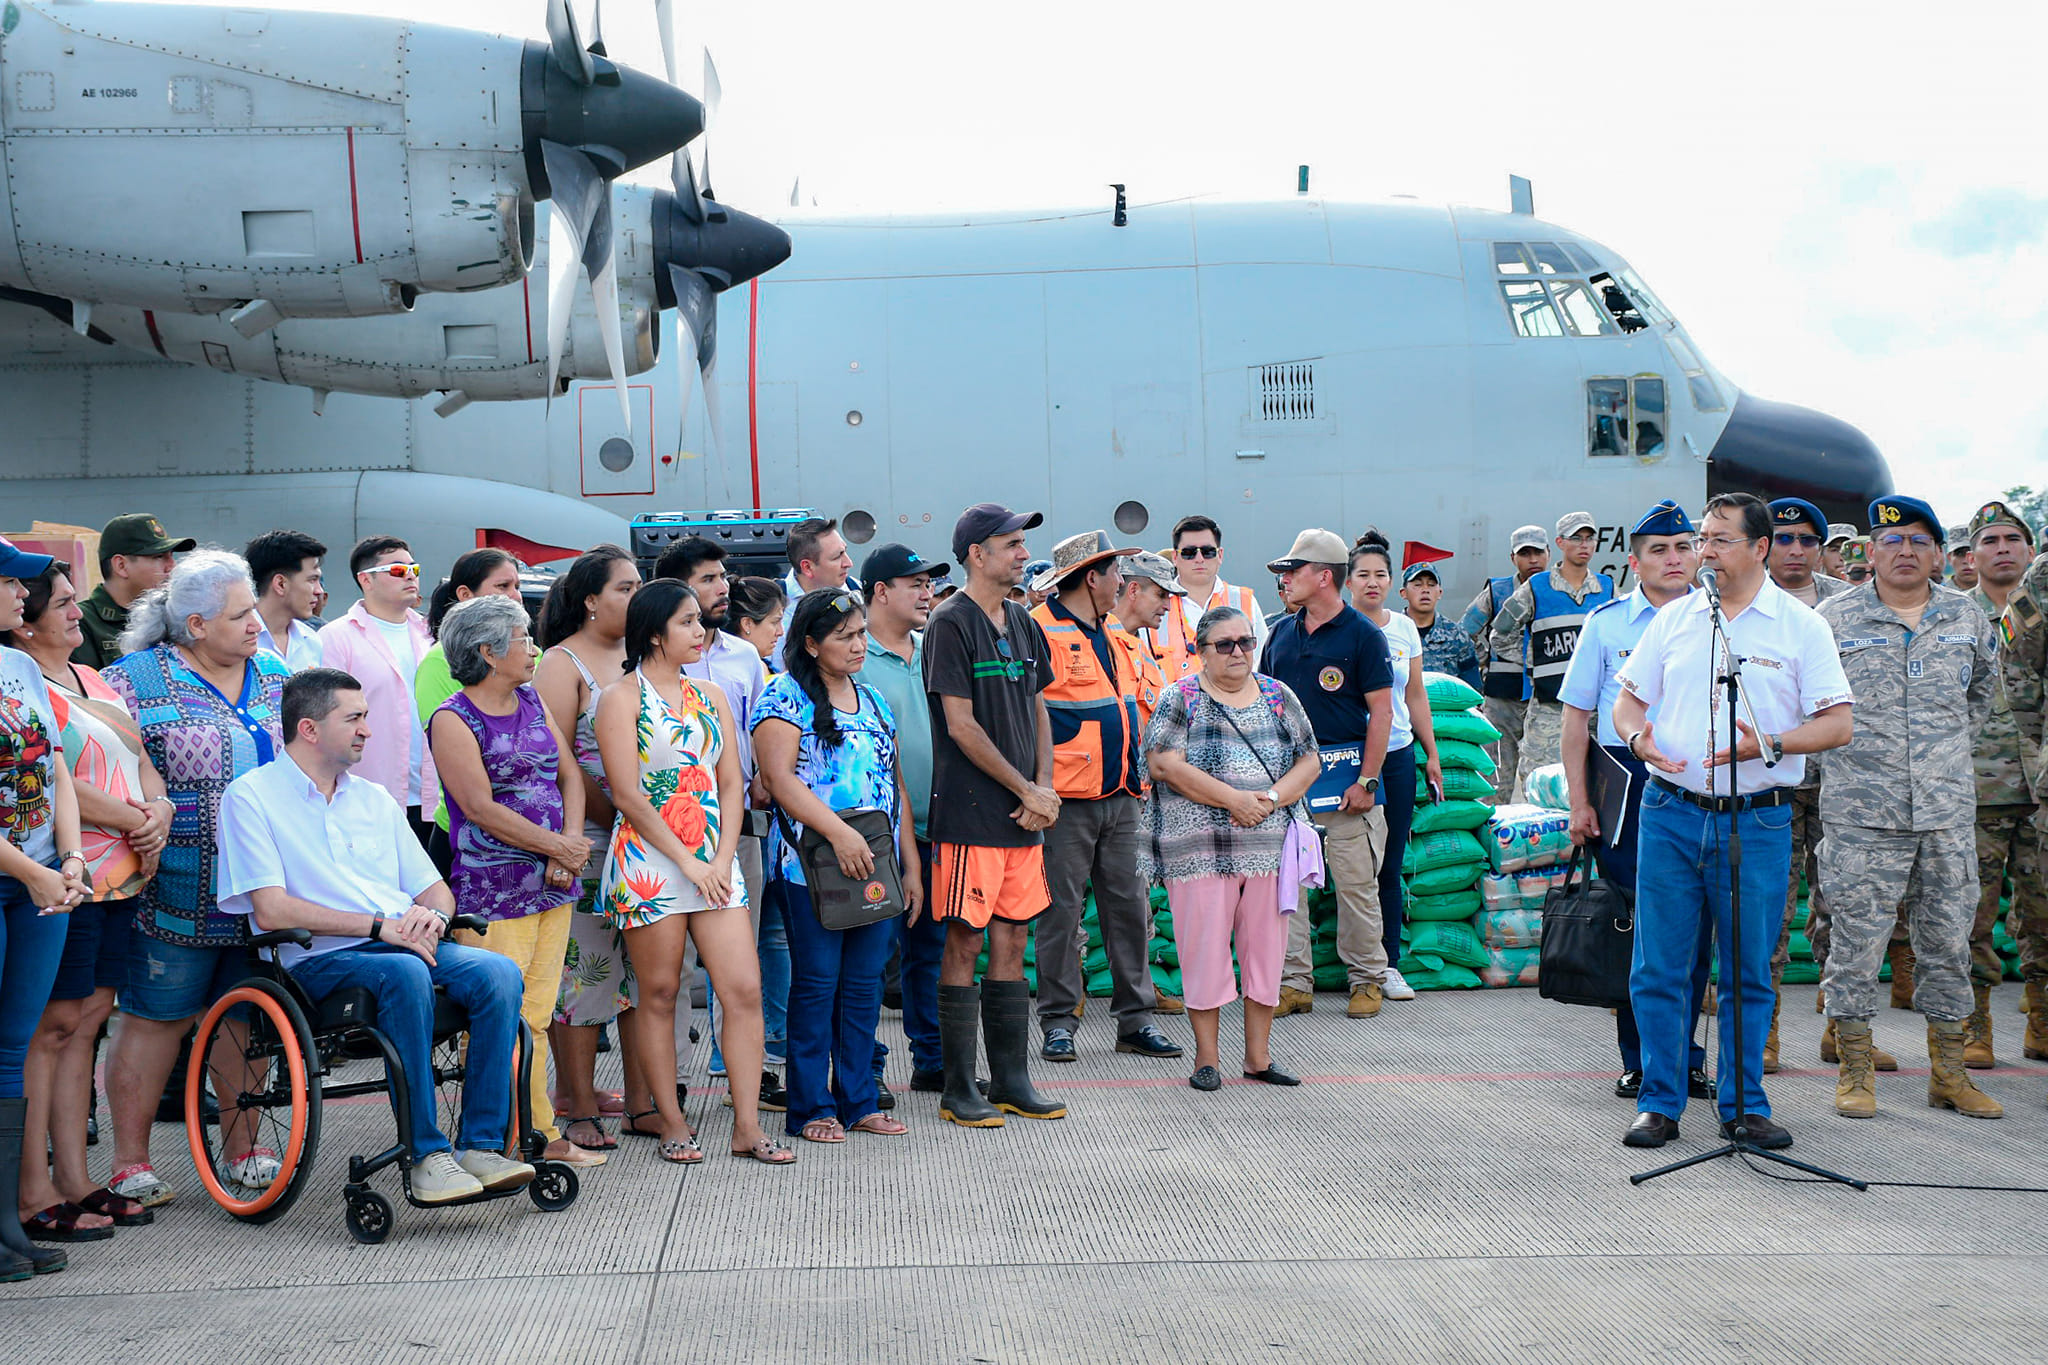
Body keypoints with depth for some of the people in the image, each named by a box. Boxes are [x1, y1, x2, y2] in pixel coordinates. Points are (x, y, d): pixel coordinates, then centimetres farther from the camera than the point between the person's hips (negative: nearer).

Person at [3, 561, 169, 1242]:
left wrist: (160, 812, -1)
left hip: (120, 875, 9)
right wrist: (134, 823, -11)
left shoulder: (92, 681, 19)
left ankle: (76, 1182, 15)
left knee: (84, 1025, 10)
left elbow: (141, 761, 20)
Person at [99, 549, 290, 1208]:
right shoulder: (136, 679, -4)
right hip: (180, 893, -5)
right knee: (157, 1017, 1)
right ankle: (129, 1160, 11)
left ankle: (242, 1145, 24)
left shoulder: (276, 677, 13)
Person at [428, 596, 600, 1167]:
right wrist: (557, 847, -12)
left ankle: (541, 1134, 16)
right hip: (491, 886, -7)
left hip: (552, 882, 7)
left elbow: (569, 775, 12)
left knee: (537, 1014, 11)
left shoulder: (533, 702, 15)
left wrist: (572, 841, -4)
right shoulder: (453, 721, -8)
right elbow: (482, 808, -14)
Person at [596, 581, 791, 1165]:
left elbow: (730, 786, 11)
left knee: (745, 989, -2)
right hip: (649, 862, -5)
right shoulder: (621, 698, -3)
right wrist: (688, 863, -12)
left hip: (713, 860, 5)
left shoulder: (711, 696, 14)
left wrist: (722, 859, -3)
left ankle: (747, 1125, 2)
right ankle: (668, 1120, 14)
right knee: (659, 994, 2)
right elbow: (627, 795, -10)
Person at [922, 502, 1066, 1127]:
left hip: (1025, 816, 7)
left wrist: (1044, 788, 2)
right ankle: (958, 1089, 6)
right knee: (964, 944, -2)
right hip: (971, 813, -7)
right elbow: (961, 725, -13)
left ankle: (1012, 1081, 17)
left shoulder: (1022, 623, 14)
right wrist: (1026, 790, -9)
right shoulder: (951, 624, -9)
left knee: (1012, 943, 10)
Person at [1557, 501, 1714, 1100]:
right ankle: (1639, 1059, 13)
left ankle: (1683, 1056, 14)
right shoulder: (1607, 623, 4)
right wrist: (1579, 802, -2)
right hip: (1626, 778, -1)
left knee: (1694, 920, 2)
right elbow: (1576, 717, 4)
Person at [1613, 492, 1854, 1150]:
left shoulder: (1801, 626, 2)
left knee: (1748, 972, 6)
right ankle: (1659, 1102, 13)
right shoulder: (1674, 619, 10)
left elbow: (1837, 724, -2)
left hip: (1757, 822, -2)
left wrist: (1766, 744, -18)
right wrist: (1639, 736, -7)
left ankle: (1744, 1103, 18)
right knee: (1658, 967, 2)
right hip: (1670, 814, 2)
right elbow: (1629, 700, 15)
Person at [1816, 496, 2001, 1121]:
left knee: (1948, 941, 8)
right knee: (1856, 940, -2)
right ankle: (1855, 1073, 9)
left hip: (1949, 811, 3)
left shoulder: (1968, 618, 9)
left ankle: (1949, 1073, 19)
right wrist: (1846, 742, 7)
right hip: (1861, 810, -3)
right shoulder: (1834, 617, -1)